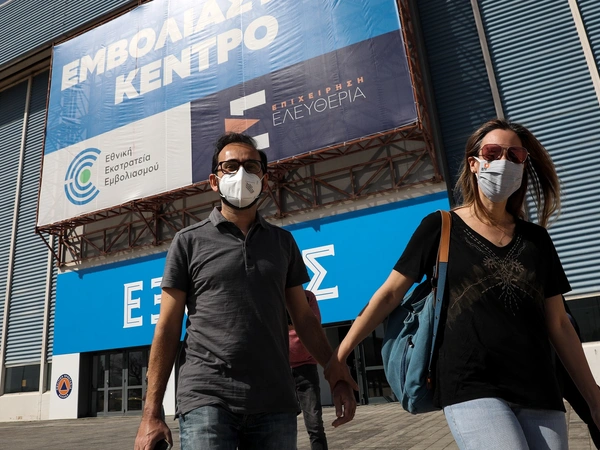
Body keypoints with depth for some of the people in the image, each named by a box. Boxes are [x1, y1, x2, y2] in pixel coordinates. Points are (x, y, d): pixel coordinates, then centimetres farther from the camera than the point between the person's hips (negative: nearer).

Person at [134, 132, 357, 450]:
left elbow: (303, 318, 12)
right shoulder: (189, 241, 4)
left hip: (275, 404, 3)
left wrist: (334, 369, -1)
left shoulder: (283, 242, 11)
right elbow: (168, 328, 2)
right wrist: (151, 412, -2)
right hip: (206, 400, -2)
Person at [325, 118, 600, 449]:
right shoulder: (440, 227, 0)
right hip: (470, 389, -4)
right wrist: (338, 356, -3)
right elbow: (389, 295, -1)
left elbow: (558, 325, 14)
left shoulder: (536, 239, 11)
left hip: (539, 394, 5)